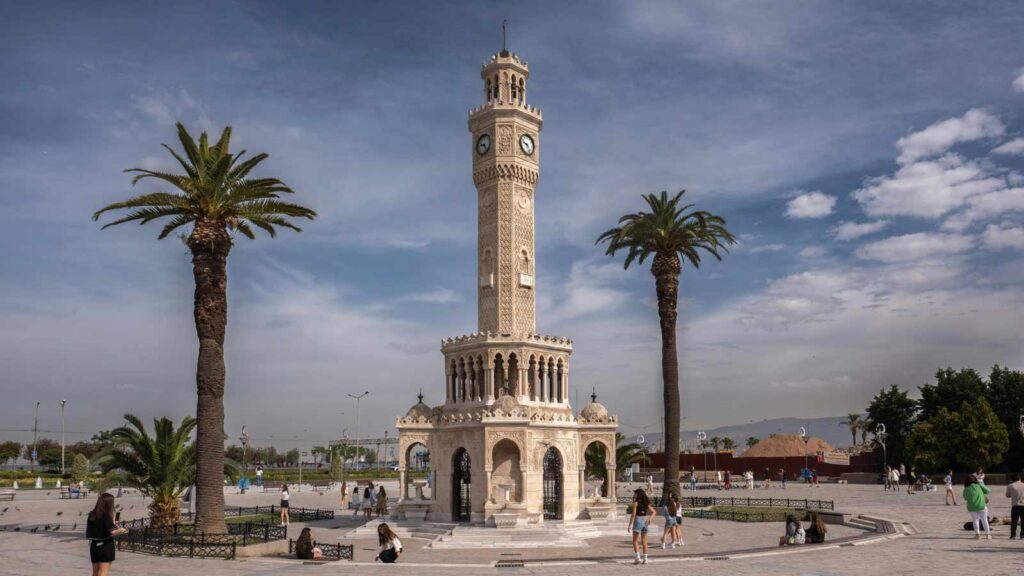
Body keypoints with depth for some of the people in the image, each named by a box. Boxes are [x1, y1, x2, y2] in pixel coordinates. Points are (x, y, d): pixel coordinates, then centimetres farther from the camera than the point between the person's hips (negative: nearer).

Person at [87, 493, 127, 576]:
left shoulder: (92, 515, 4)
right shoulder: (106, 515, -15)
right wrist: (121, 530, -1)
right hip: (105, 546, -6)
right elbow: (112, 532, -21)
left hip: (94, 545, 6)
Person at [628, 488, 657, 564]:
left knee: (635, 541, 1)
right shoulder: (646, 503, 10)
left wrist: (630, 525, -10)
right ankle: (645, 559, 11)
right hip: (645, 521, 6)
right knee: (644, 541, 11)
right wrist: (649, 519, -5)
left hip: (638, 520, -6)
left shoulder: (636, 502, -8)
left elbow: (633, 514, -12)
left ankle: (637, 557, -12)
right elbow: (654, 512, 7)